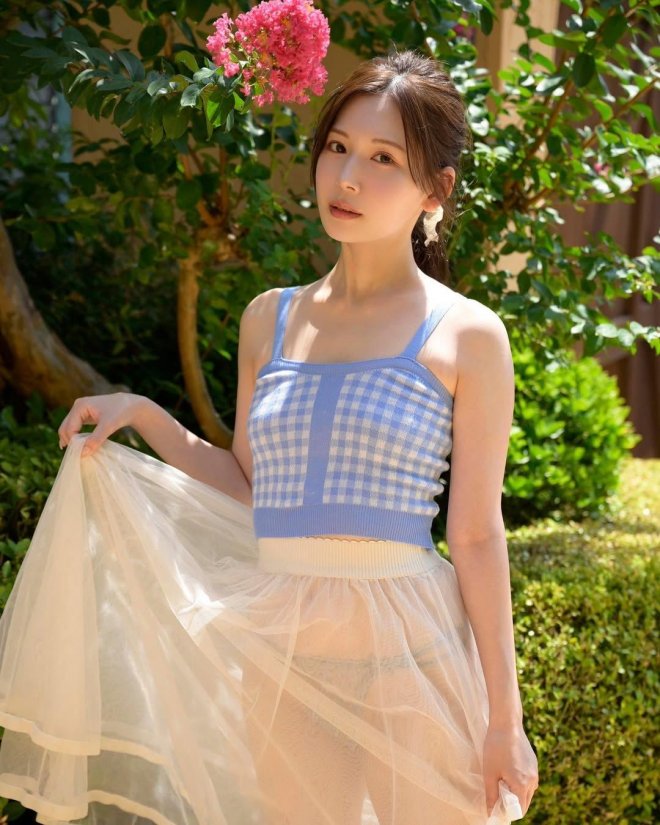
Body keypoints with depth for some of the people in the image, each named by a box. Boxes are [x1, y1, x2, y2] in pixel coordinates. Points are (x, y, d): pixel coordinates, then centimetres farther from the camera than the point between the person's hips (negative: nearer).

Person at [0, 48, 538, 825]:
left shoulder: (465, 336, -5)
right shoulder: (269, 319, 8)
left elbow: (477, 536, -4)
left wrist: (503, 718, -4)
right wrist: (143, 417, 3)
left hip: (406, 645, -3)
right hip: (280, 645, 4)